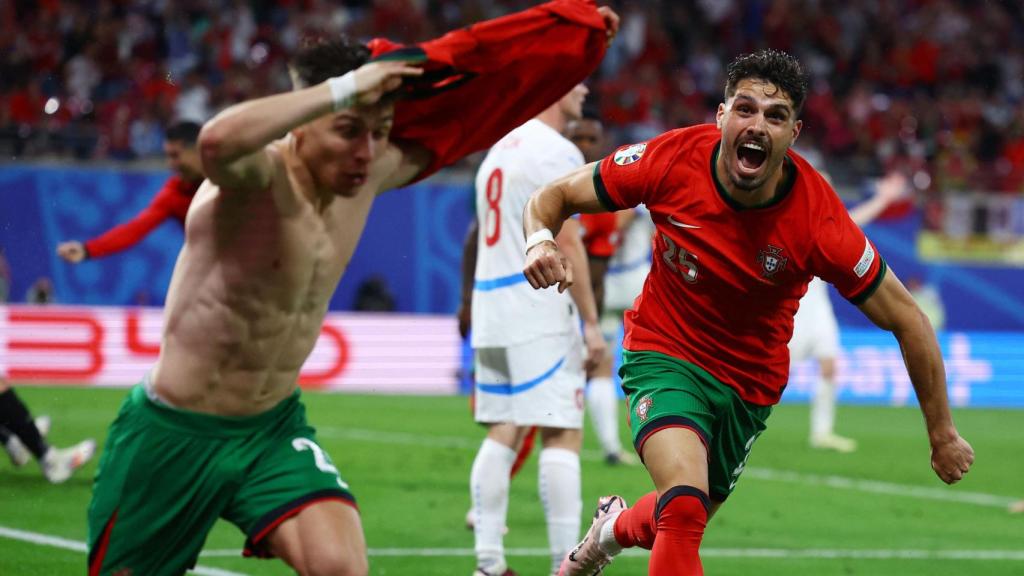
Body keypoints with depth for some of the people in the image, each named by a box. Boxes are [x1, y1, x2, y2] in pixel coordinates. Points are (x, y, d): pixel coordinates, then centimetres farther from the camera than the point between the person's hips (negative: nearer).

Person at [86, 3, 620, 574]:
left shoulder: (368, 174, -4)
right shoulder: (261, 175, -24)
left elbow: (456, 124, 14)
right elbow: (219, 140, -51)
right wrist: (342, 89, -42)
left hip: (274, 427, 5)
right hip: (174, 435, -5)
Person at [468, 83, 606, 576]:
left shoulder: (499, 150, 18)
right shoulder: (556, 152, -10)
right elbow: (565, 243, -15)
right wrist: (591, 323, -13)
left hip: (490, 312, 9)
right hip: (538, 314, -9)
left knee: (501, 432, 10)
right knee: (562, 435, -7)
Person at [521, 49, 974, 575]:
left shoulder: (819, 220, -25)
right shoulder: (672, 159, -22)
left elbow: (906, 320, -14)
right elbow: (555, 196, -8)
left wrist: (942, 433, -11)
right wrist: (541, 241, -31)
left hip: (749, 382, 2)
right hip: (664, 351, -2)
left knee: (676, 522, 18)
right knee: (685, 506, -29)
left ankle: (616, 527, 54)